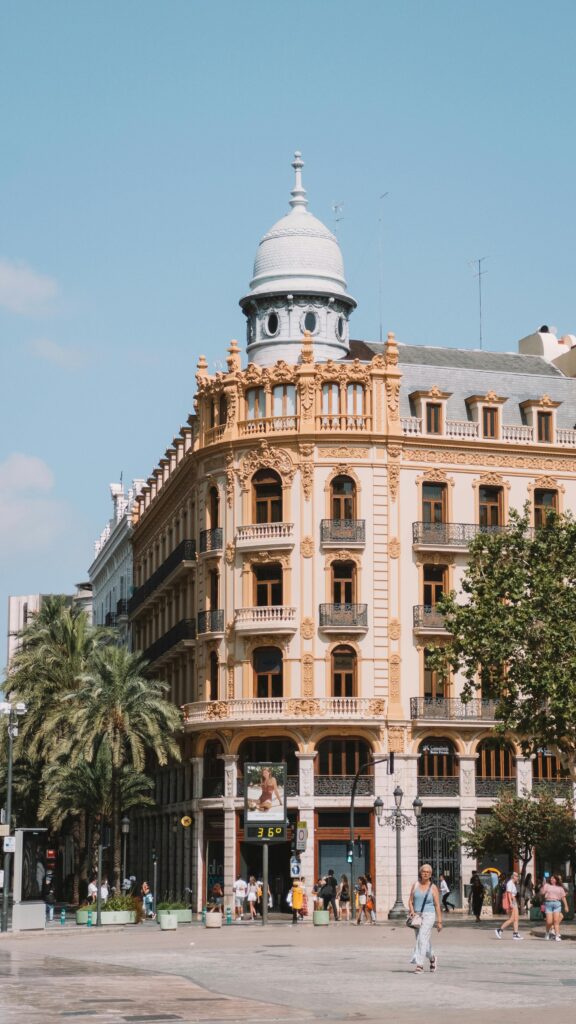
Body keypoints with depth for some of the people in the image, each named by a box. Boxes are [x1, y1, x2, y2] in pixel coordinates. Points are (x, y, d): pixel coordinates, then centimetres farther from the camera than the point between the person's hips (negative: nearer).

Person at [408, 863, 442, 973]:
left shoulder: (433, 888, -2)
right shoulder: (415, 885, 6)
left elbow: (437, 905, -3)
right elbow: (410, 901, 8)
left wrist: (439, 921, -6)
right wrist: (412, 912, -11)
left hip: (428, 915, -4)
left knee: (422, 939, -17)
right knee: (425, 941, 14)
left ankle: (419, 964, -19)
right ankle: (432, 958, 40)